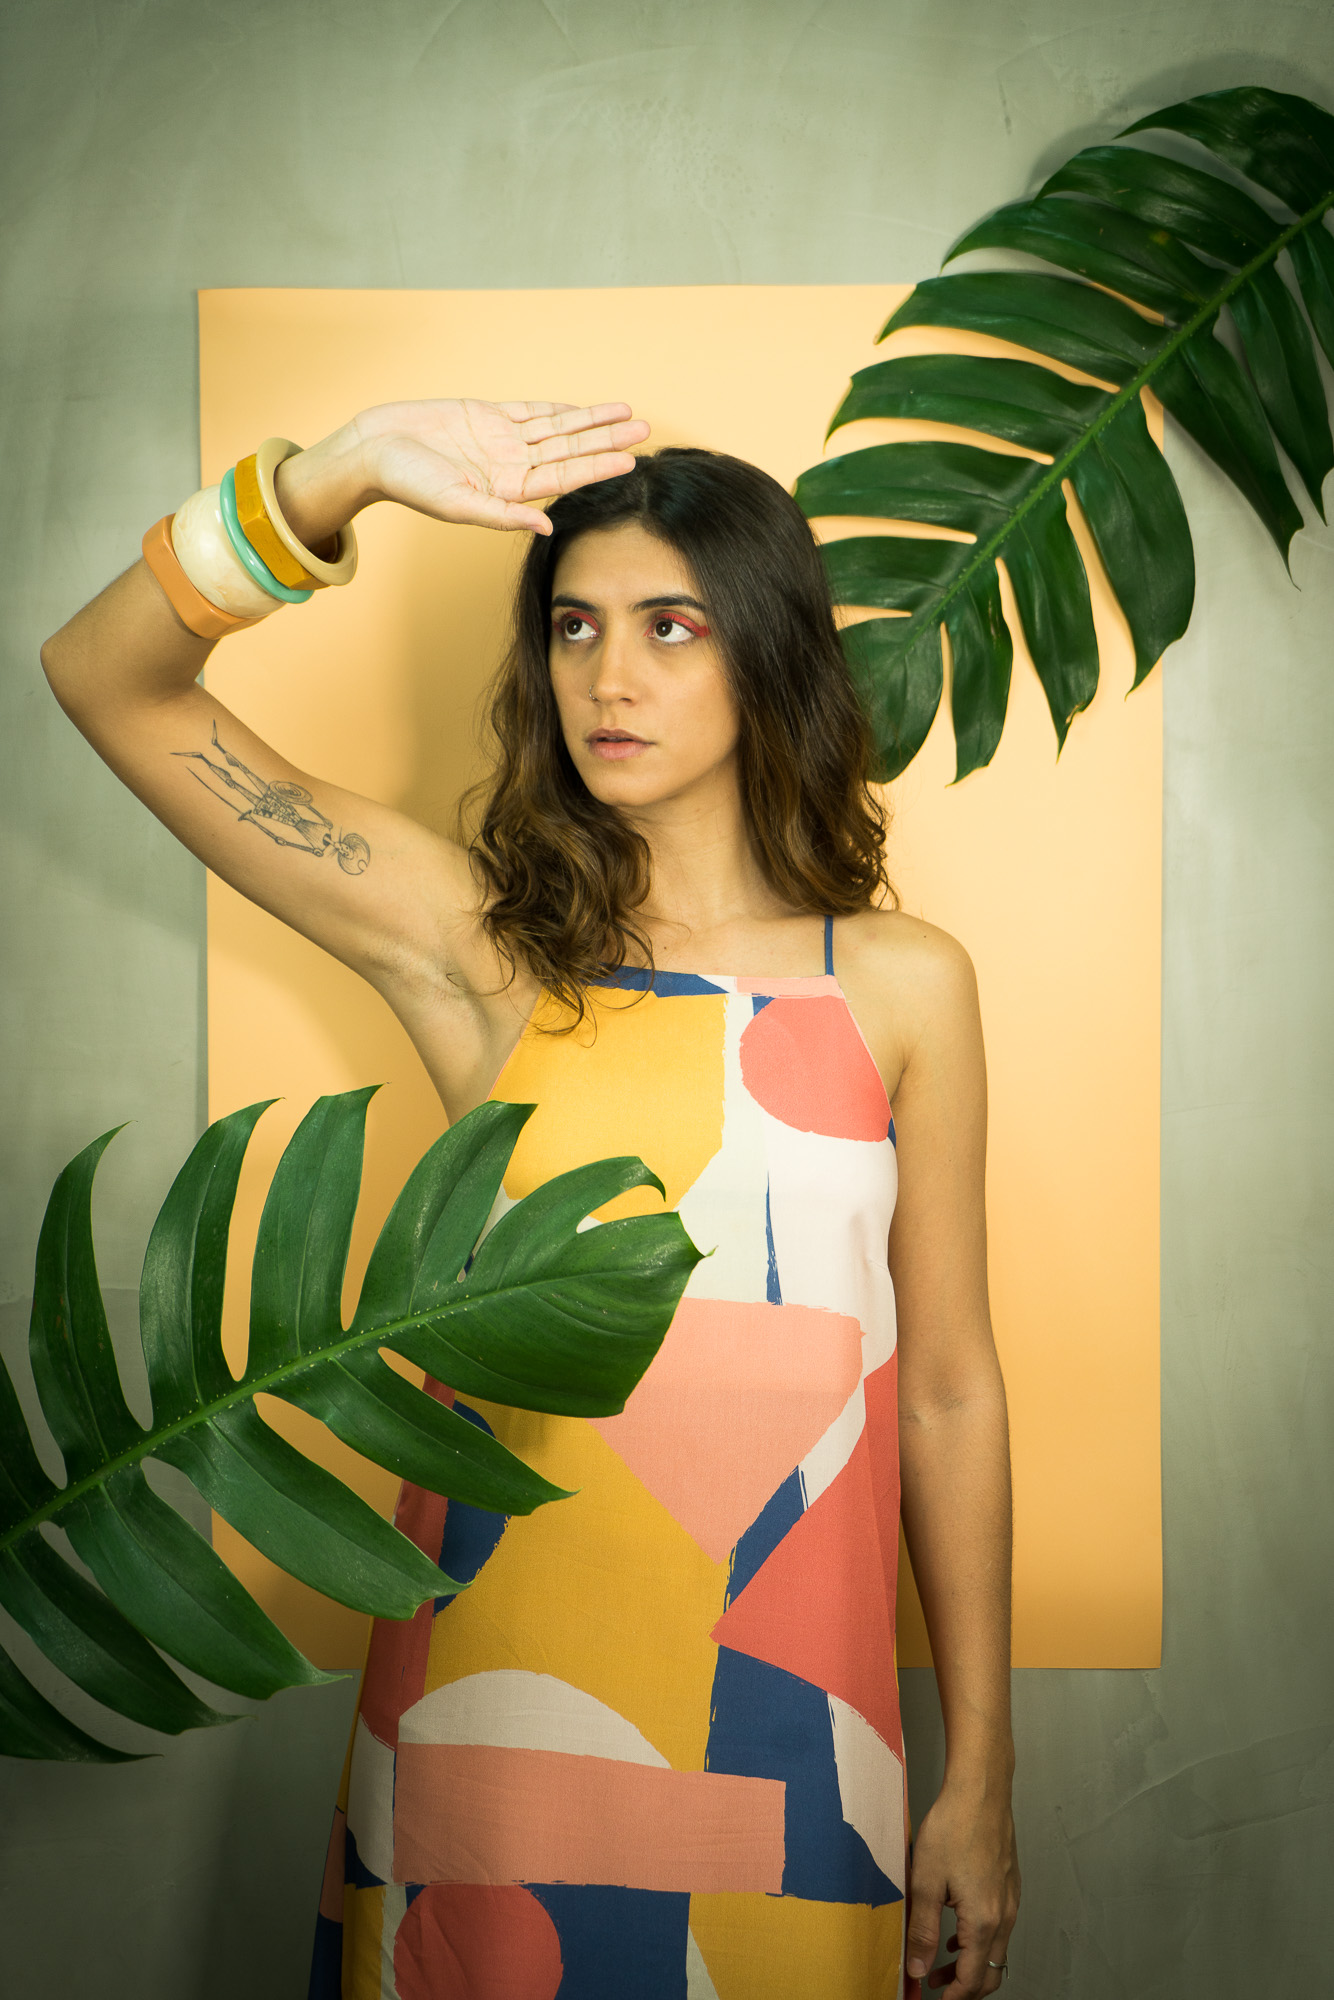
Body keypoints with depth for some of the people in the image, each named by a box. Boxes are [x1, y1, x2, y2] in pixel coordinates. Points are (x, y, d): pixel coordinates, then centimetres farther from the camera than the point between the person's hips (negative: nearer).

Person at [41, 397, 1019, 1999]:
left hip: (782, 1736, 1)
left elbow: (948, 1392, 2)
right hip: (494, 1700, 0)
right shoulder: (478, 948, -2)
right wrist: (343, 474, -20)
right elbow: (102, 678, -6)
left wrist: (978, 1781, 5)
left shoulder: (901, 984, -1)